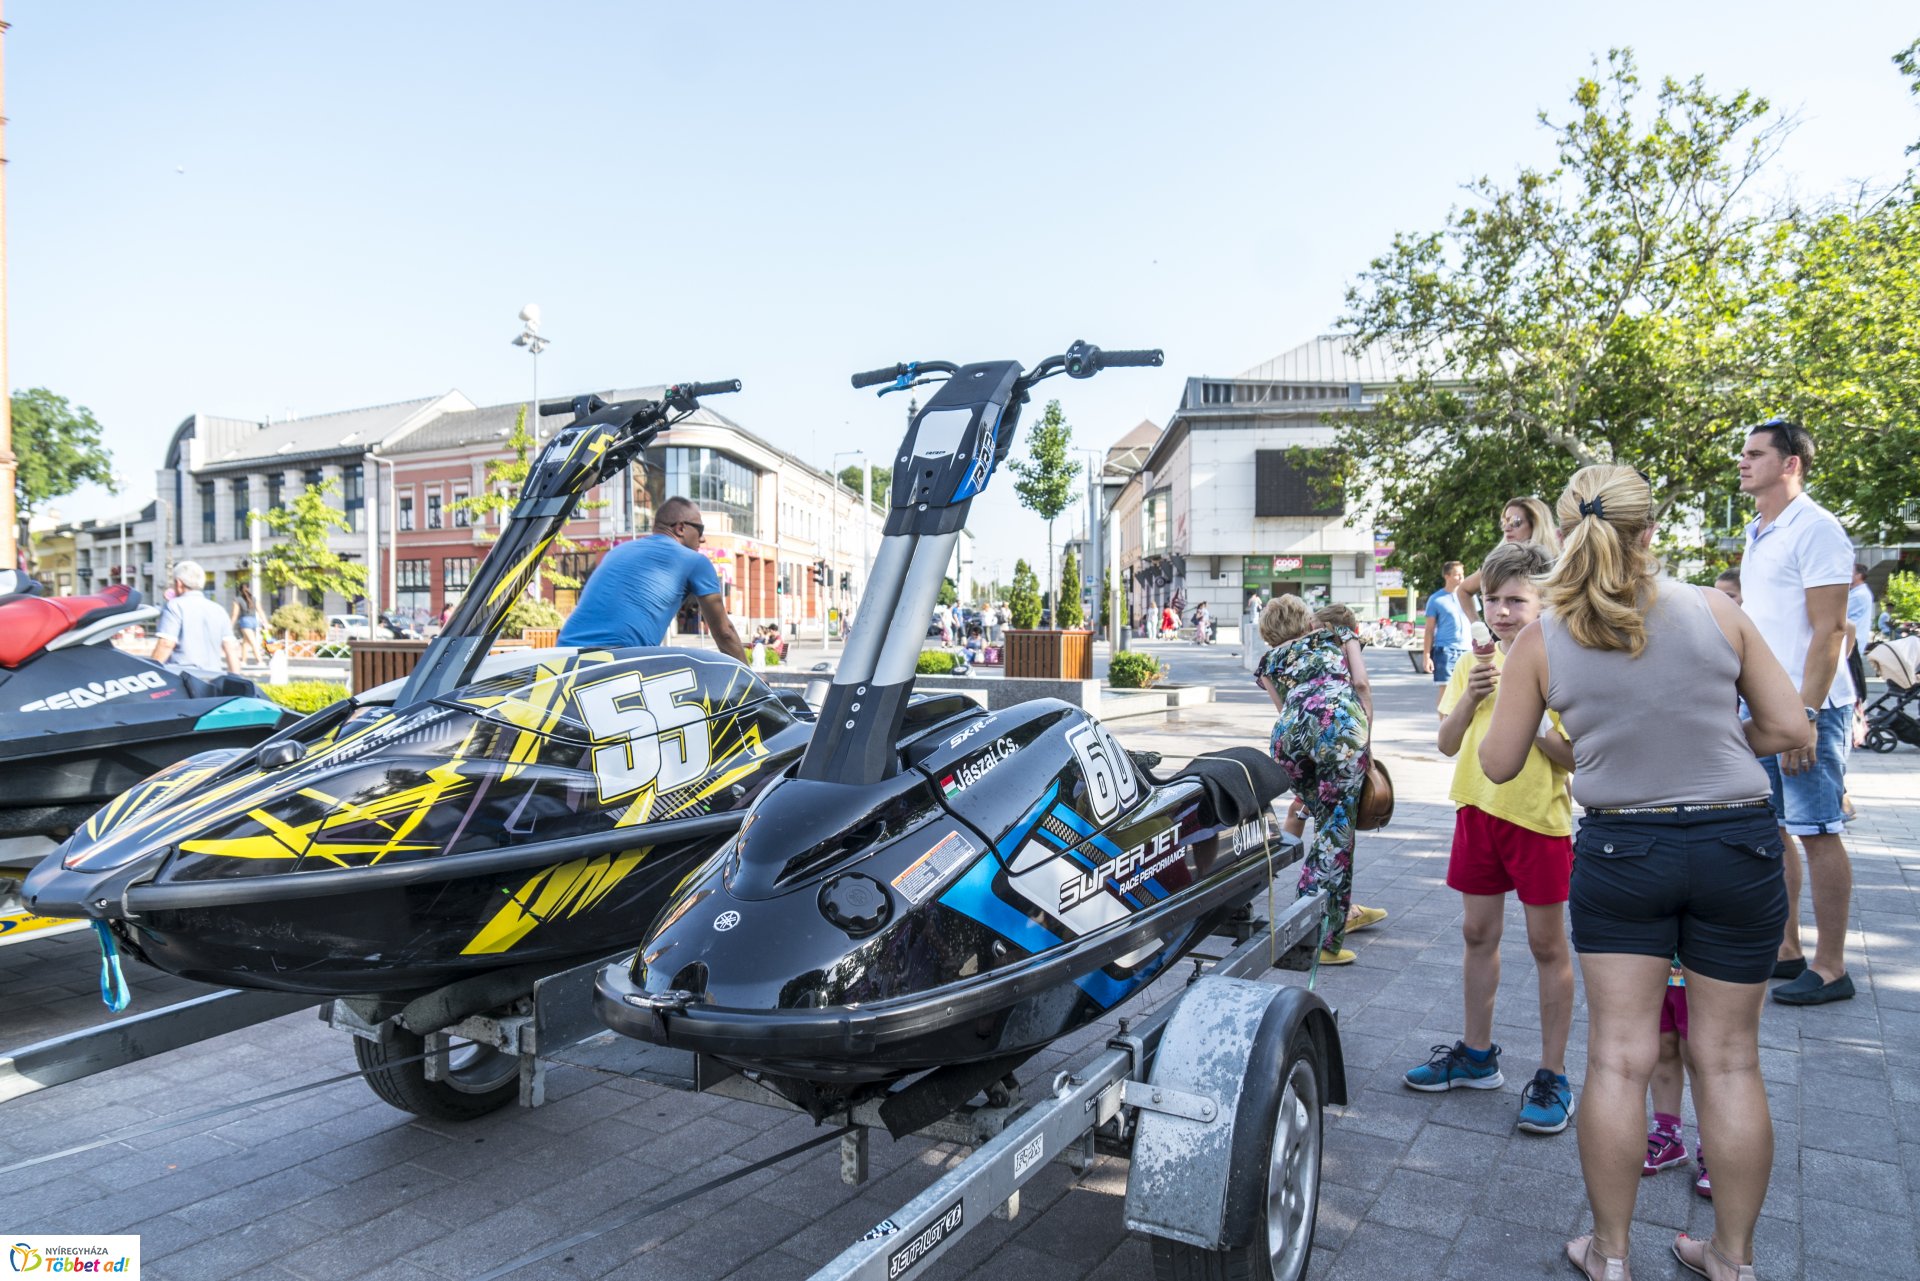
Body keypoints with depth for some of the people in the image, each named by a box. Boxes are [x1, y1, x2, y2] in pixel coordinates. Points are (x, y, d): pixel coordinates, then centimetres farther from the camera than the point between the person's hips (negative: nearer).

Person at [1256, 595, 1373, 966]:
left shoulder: (1270, 661, 32)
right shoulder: (1338, 636, 31)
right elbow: (1361, 683, 13)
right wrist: (1367, 741, 15)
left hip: (1286, 734, 3)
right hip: (1339, 722, -3)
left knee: (1327, 823, 22)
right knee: (1336, 829, -2)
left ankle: (1342, 910, 32)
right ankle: (1320, 939, -7)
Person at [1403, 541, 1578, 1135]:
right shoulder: (1474, 665, 6)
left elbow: (1576, 756, -10)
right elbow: (1447, 745, 2)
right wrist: (1470, 699, -14)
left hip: (1539, 817, -5)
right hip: (1478, 810, 5)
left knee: (1547, 943, 5)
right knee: (1478, 932, 14)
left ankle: (1553, 1074, 17)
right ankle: (1477, 1053, 29)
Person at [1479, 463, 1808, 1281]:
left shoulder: (1541, 639, -7)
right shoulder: (1717, 611, -5)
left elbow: (1499, 763, -1)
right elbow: (1788, 731, 0)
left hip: (1620, 851, -1)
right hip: (1738, 846, 1)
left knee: (1618, 1055, 8)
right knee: (1728, 1058, 13)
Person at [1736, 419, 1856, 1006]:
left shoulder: (1815, 529, -11)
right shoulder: (1757, 534, 15)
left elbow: (1829, 630, -16)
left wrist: (1805, 715, -21)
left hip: (1808, 708, -8)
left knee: (1817, 834, -1)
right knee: (1771, 829, 13)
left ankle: (1830, 969, 8)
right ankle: (1785, 950, 24)